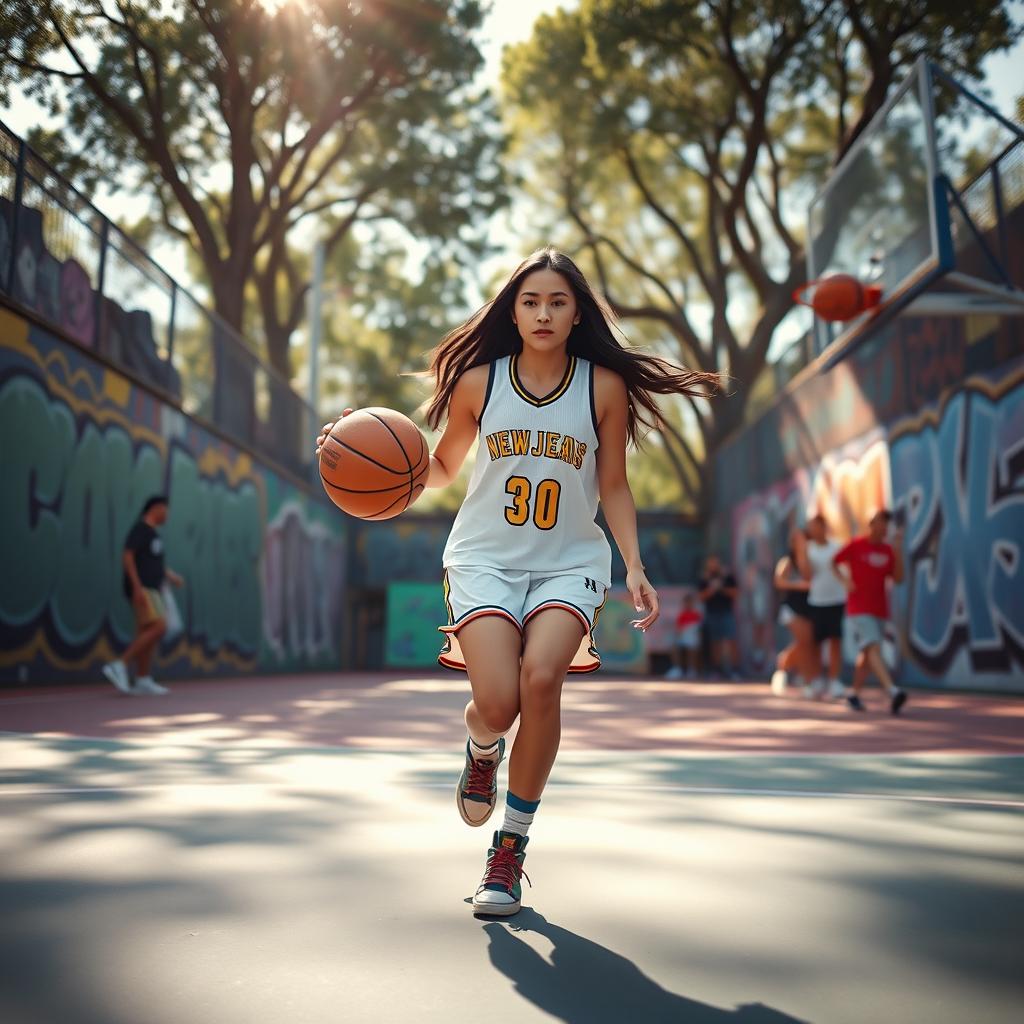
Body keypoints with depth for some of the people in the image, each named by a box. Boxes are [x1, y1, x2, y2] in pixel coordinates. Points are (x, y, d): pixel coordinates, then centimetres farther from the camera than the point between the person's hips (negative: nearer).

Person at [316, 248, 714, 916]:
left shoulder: (605, 385, -1)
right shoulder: (479, 380, 0)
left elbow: (613, 488, 6)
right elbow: (442, 469, 12)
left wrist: (635, 567, -5)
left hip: (569, 564, 0)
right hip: (486, 559, 0)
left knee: (541, 678, -26)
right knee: (498, 703, -20)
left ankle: (512, 847, -4)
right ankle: (483, 750, 23)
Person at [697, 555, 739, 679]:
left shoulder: (728, 577, 5)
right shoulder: (704, 580, 7)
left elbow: (735, 592, 1)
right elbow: (701, 596, -1)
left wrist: (722, 588, -10)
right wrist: (711, 589, -15)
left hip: (727, 613, -1)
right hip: (711, 614, 1)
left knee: (731, 642, -9)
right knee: (716, 644, 2)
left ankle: (734, 669, -9)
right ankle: (718, 670, 8)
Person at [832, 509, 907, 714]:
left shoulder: (889, 550, 6)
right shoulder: (855, 545, -4)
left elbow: (898, 579, -1)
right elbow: (834, 562, 7)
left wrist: (898, 550, -9)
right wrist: (844, 580, -10)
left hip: (879, 611, 5)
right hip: (858, 610, -5)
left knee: (865, 654, 12)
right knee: (873, 648, -21)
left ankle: (855, 694, 28)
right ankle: (893, 692, -35)